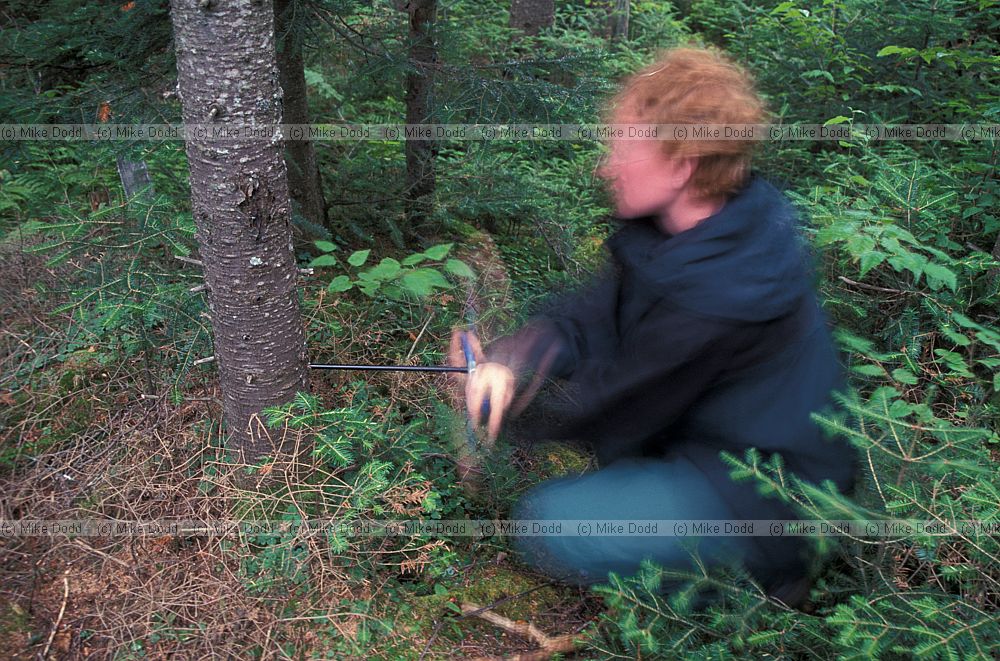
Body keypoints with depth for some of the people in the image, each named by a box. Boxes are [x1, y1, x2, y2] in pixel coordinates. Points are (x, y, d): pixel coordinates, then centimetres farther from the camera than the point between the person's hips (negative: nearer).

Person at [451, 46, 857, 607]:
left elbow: (609, 407, -21)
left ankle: (757, 577, -1)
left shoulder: (718, 296, -33)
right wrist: (509, 360, -23)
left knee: (549, 526, -18)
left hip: (765, 499, -8)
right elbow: (590, 317, -5)